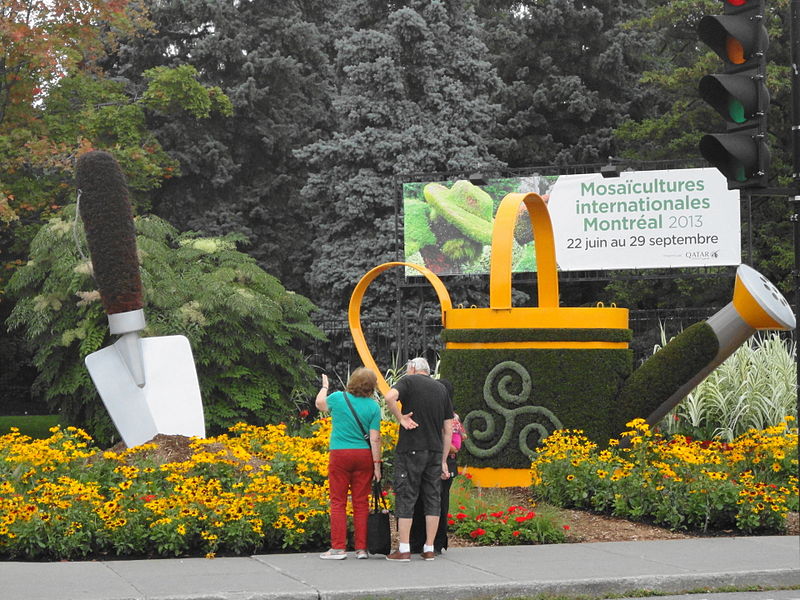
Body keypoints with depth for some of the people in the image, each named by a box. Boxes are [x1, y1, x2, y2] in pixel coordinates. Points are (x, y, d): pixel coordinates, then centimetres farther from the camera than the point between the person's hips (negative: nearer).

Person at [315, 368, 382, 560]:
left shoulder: (338, 398, -2)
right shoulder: (373, 406, -2)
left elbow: (319, 403, 20)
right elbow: (375, 438, -4)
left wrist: (324, 387, 37)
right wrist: (377, 464, 1)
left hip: (339, 454, -1)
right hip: (364, 456, 1)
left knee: (338, 502, 2)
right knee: (361, 502, 6)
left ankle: (338, 548, -1)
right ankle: (361, 548, 8)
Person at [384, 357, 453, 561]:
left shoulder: (409, 381, 1)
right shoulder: (441, 389, 15)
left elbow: (390, 396, -23)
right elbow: (448, 430, 12)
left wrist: (400, 418, -8)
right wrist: (443, 461, 14)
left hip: (410, 450, -4)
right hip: (435, 451, 4)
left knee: (406, 498, -2)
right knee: (432, 498, 9)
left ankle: (404, 550, -4)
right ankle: (429, 549, 9)